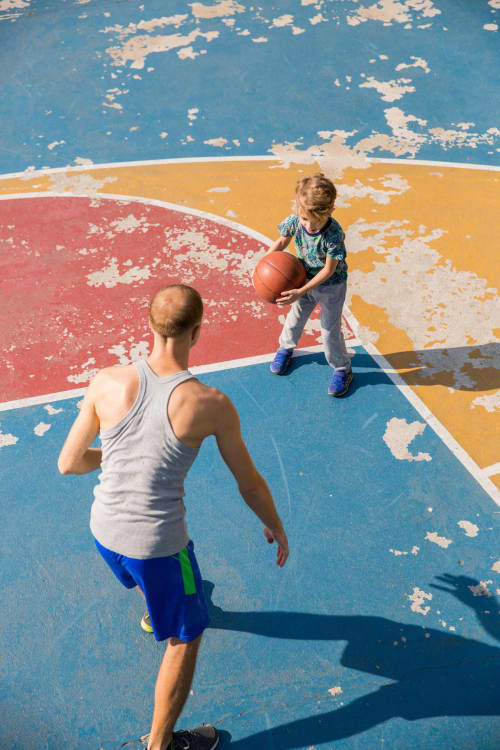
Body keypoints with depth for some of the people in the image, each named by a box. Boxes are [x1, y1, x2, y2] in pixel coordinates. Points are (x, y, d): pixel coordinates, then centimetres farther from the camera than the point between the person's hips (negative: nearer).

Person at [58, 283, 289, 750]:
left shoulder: (108, 383, -12)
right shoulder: (210, 404, -20)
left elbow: (68, 464, -1)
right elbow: (250, 485, -6)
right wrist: (276, 528, 14)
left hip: (103, 530, 5)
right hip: (158, 544, -5)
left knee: (149, 578, 40)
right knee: (185, 639, 21)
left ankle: (155, 611, 73)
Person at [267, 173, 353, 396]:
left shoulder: (334, 234, -36)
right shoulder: (294, 221, -24)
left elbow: (329, 270, -27)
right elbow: (281, 242, -3)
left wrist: (301, 291, -32)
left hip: (331, 285, -4)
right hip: (305, 279, 5)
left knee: (330, 329, 6)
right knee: (295, 316, 25)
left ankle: (342, 369, 29)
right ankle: (285, 348, 54)